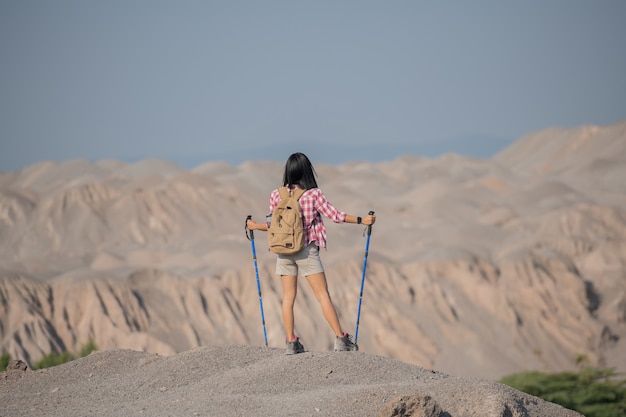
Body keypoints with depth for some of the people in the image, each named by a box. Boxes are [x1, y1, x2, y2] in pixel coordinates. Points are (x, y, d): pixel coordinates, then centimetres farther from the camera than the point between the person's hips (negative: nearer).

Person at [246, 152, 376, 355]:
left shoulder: (276, 195, -1)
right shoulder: (314, 194, -8)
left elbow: (272, 225, 2)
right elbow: (334, 215, -9)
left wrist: (255, 226, 22)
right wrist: (361, 220, -1)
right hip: (307, 250, -3)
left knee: (288, 297, 8)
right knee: (323, 295, 0)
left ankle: (291, 342, 6)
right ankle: (340, 338, -1)